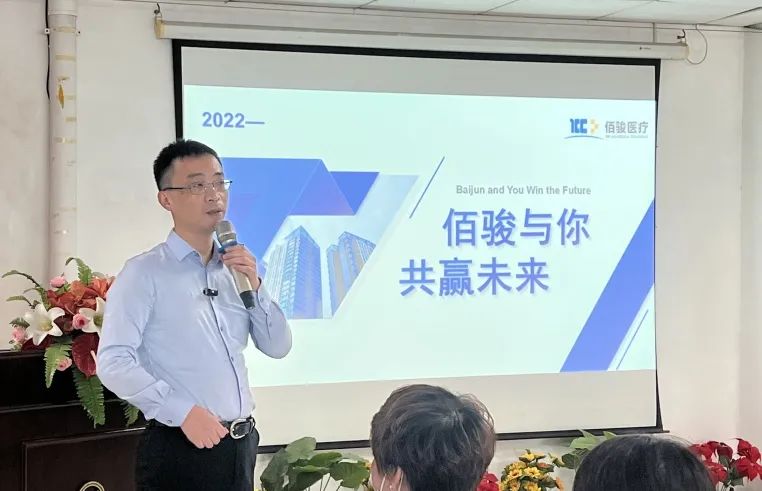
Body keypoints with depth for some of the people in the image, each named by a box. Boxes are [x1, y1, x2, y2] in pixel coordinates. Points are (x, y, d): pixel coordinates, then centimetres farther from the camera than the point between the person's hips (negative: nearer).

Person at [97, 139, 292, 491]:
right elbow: (114, 363, -16)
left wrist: (254, 285, -4)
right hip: (180, 449, -6)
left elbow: (278, 347, 9)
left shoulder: (236, 267, 11)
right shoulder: (144, 273, -9)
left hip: (241, 444, 6)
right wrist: (183, 411, -20)